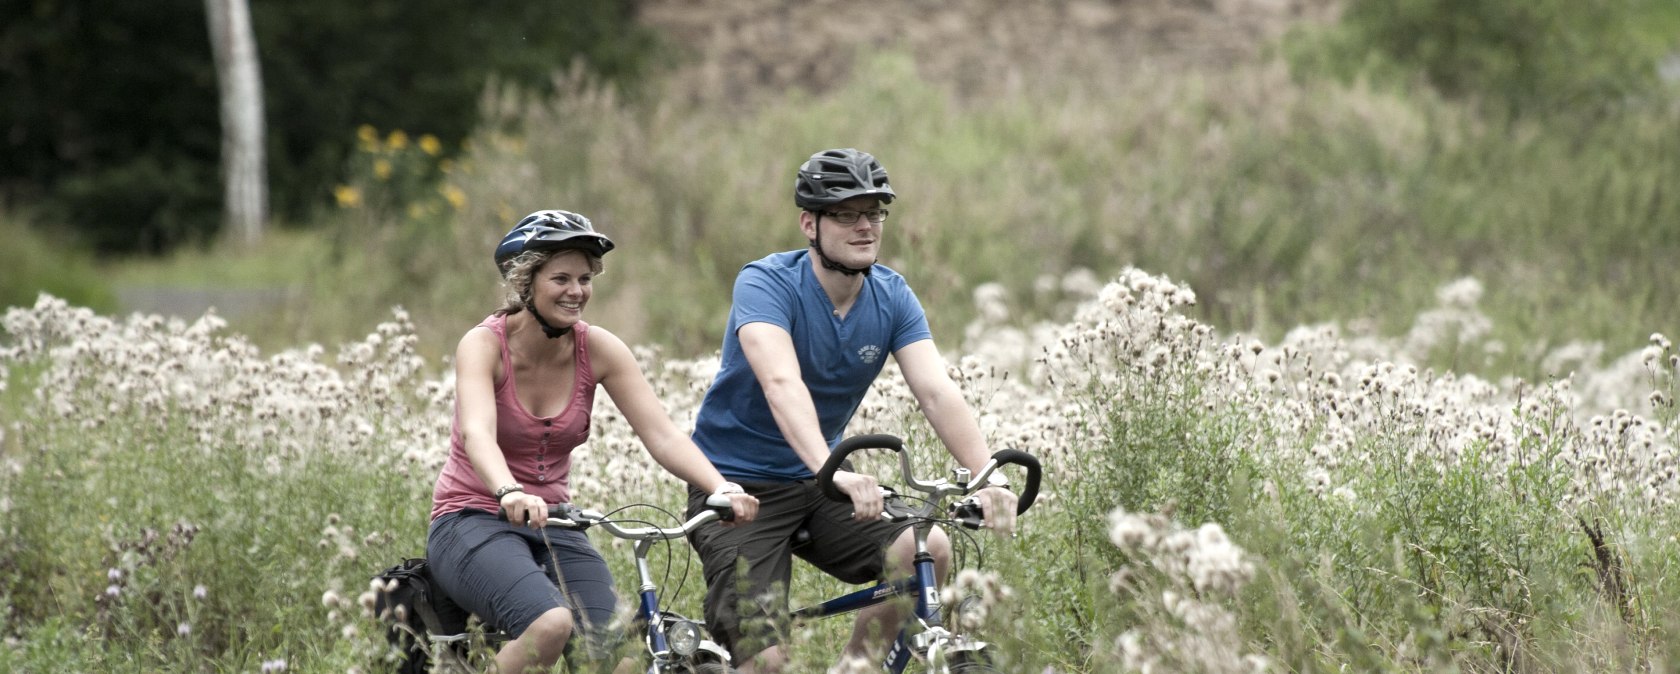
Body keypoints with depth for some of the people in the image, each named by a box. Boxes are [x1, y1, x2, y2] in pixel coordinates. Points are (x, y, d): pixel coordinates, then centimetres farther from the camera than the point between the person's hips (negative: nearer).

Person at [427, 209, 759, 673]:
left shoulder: (598, 350, -2)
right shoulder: (484, 345, -14)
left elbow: (663, 435, -10)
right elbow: (477, 434, -32)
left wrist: (722, 489, -29)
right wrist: (510, 494, -53)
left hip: (553, 530, 5)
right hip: (473, 523, -4)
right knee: (551, 624, -33)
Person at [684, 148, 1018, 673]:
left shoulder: (892, 297, -4)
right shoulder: (766, 285, -20)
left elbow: (938, 392, -16)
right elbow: (782, 383, -37)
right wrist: (832, 471, -54)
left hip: (814, 487, 5)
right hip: (740, 488, -5)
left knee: (928, 551, -20)